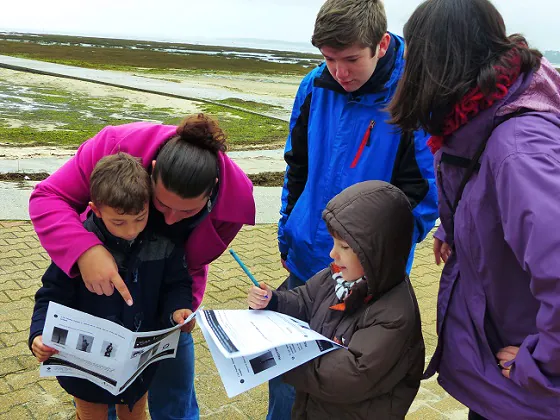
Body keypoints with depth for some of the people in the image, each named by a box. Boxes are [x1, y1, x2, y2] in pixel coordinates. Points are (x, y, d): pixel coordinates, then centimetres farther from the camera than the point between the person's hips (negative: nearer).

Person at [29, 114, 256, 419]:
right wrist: (85, 251, -45)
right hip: (96, 278, 0)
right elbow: (47, 198, -28)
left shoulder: (233, 197, -27)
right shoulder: (118, 146, -34)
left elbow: (191, 265, -13)